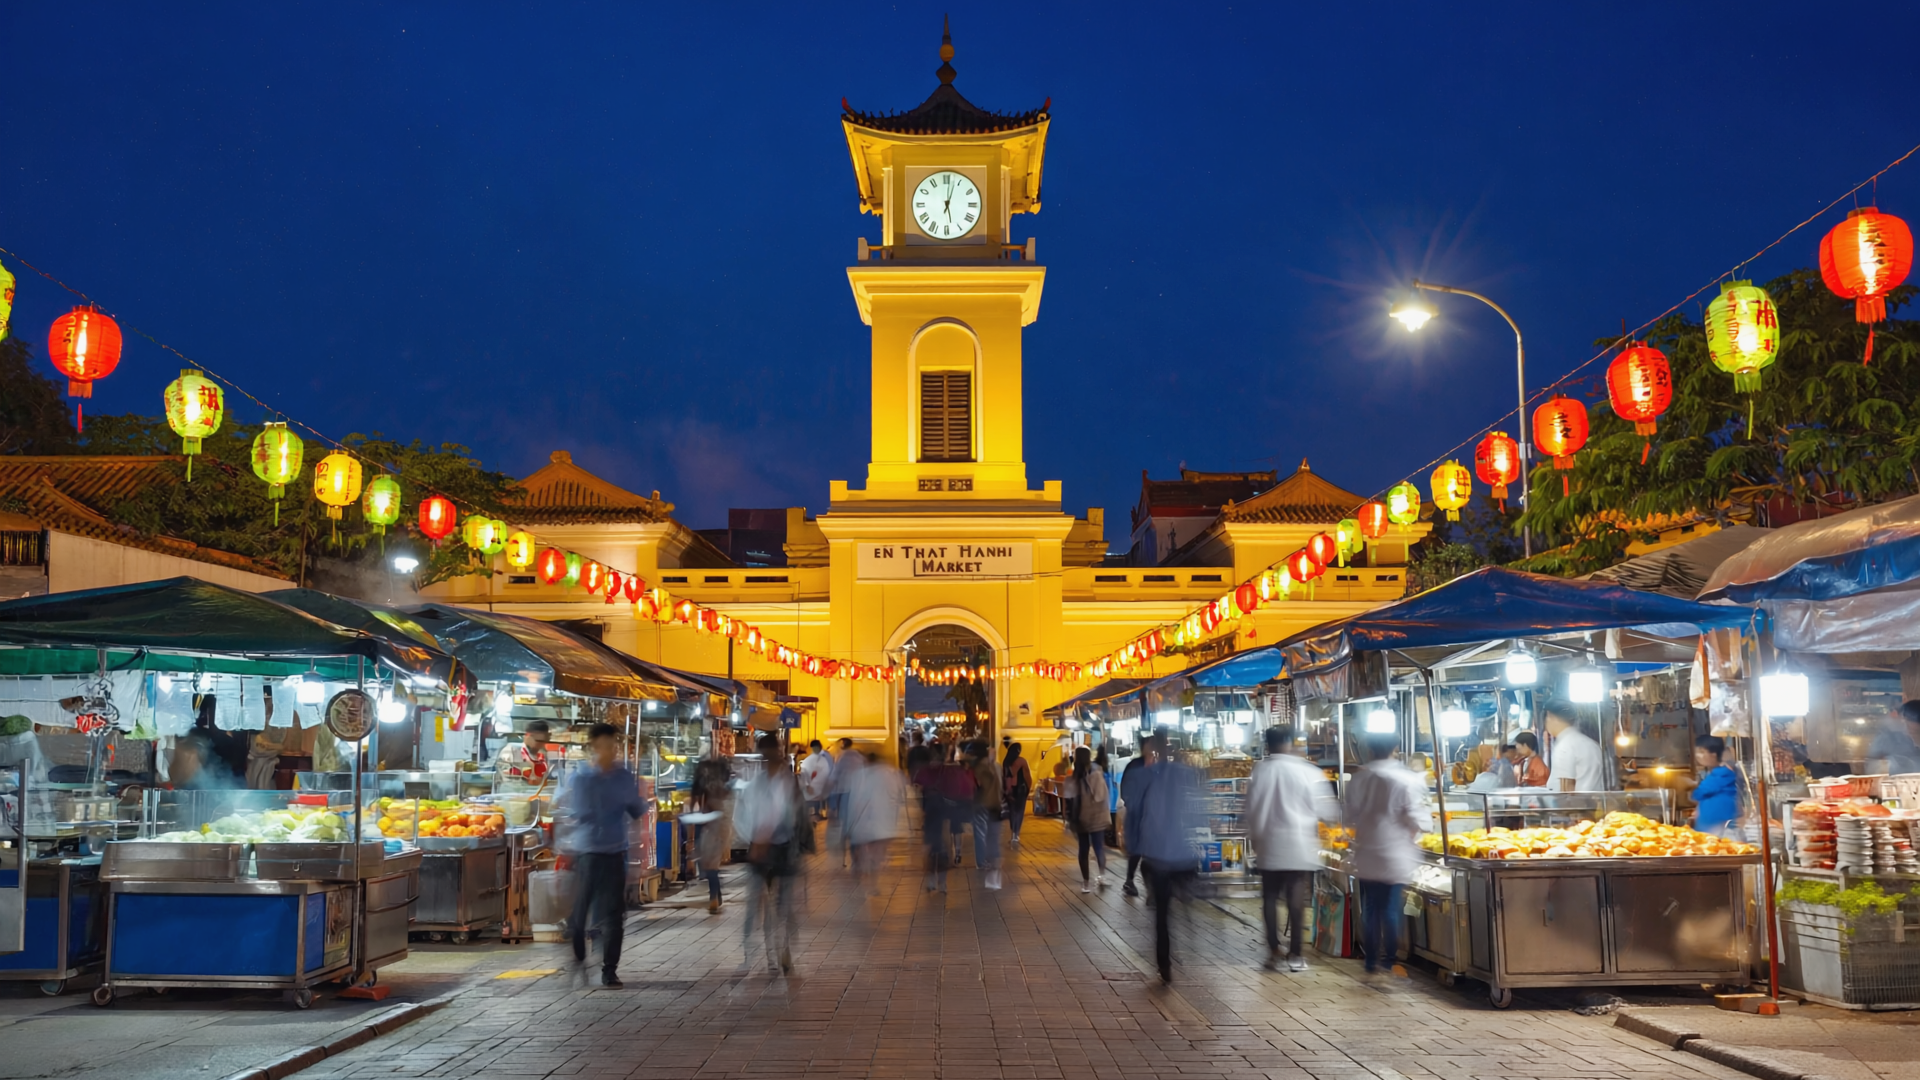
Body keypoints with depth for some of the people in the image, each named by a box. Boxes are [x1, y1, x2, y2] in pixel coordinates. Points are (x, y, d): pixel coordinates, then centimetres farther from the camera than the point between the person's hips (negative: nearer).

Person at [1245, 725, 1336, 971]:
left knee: (1270, 899, 11)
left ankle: (1273, 951, 12)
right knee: (1296, 900, 4)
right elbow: (1326, 811, -5)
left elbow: (1252, 810, 4)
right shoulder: (1308, 772, -10)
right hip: (1300, 846, -1)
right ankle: (1295, 954, 5)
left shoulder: (1259, 771, -3)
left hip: (1270, 845, 2)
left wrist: (1255, 839, 18)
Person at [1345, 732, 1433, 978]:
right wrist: (1429, 820, 10)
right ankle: (1390, 960, 8)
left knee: (1370, 907, 10)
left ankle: (1372, 960, 16)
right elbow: (1415, 818, -11)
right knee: (1391, 907, 3)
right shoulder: (1406, 780, -13)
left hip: (1367, 854, 3)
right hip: (1395, 855, -3)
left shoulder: (1359, 778, -1)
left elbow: (1351, 815, 6)